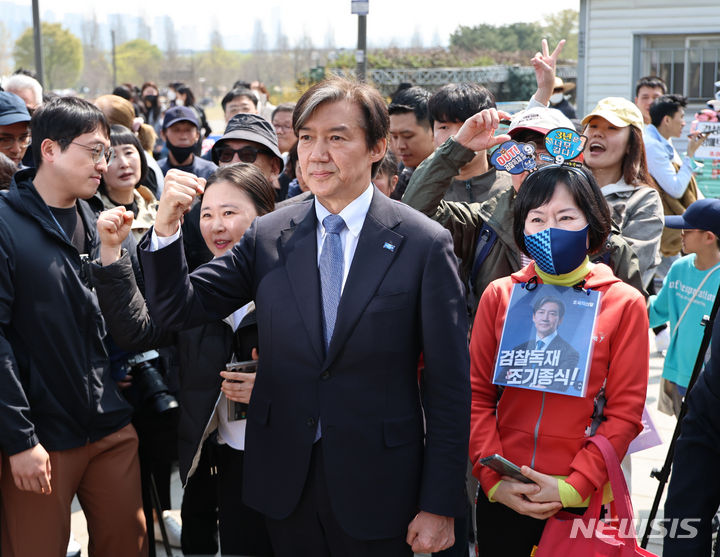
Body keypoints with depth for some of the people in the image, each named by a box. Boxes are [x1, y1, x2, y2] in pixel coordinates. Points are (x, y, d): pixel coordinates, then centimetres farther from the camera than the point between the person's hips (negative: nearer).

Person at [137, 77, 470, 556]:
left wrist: (441, 504, -7)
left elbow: (449, 386, -7)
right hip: (285, 480, 3)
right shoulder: (267, 236, 2)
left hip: (376, 488, -3)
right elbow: (177, 309, 0)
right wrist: (167, 227, -17)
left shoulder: (424, 243, -9)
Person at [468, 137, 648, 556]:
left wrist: (573, 487, -13)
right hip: (501, 499, 2)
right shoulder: (499, 295, 3)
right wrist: (494, 478, -9)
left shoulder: (624, 304, -3)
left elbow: (625, 413, -6)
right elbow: (478, 395, 2)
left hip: (581, 501, -2)